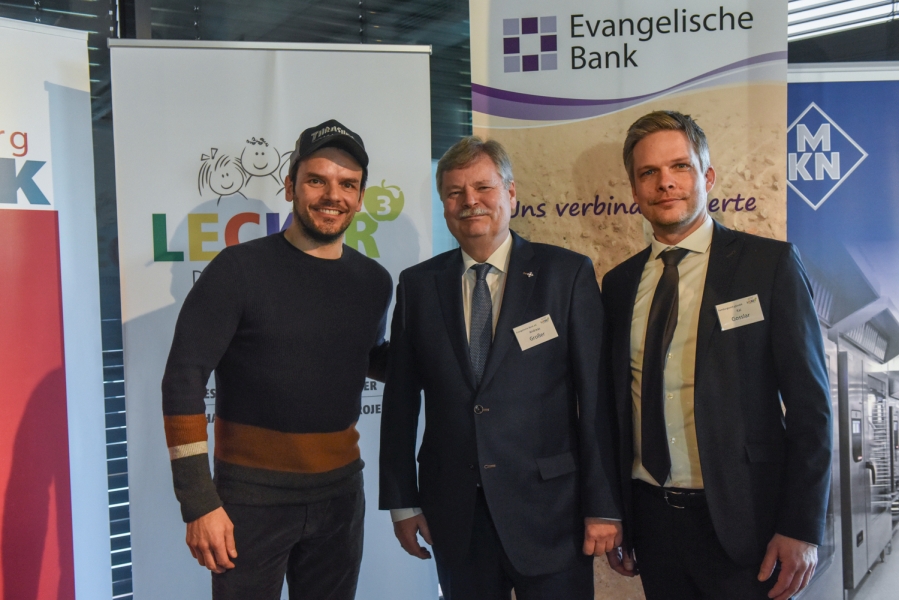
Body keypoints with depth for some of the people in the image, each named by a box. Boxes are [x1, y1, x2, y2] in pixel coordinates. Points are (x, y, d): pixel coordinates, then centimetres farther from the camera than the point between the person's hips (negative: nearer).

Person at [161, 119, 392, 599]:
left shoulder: (373, 281, 4)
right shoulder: (239, 269, -10)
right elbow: (183, 380, -12)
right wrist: (199, 502, -16)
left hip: (340, 489, 5)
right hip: (252, 493, -4)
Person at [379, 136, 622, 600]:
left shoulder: (567, 274, -3)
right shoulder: (417, 285, 4)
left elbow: (596, 395, -5)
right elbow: (400, 401, 7)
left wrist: (603, 505, -7)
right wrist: (402, 502, 6)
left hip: (548, 508, -2)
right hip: (454, 513, 2)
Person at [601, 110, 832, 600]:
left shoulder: (770, 263, -5)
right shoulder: (619, 284, 6)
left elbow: (809, 403, -7)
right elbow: (616, 406, 10)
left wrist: (802, 527, -12)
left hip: (741, 518, -3)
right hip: (650, 518, 4)